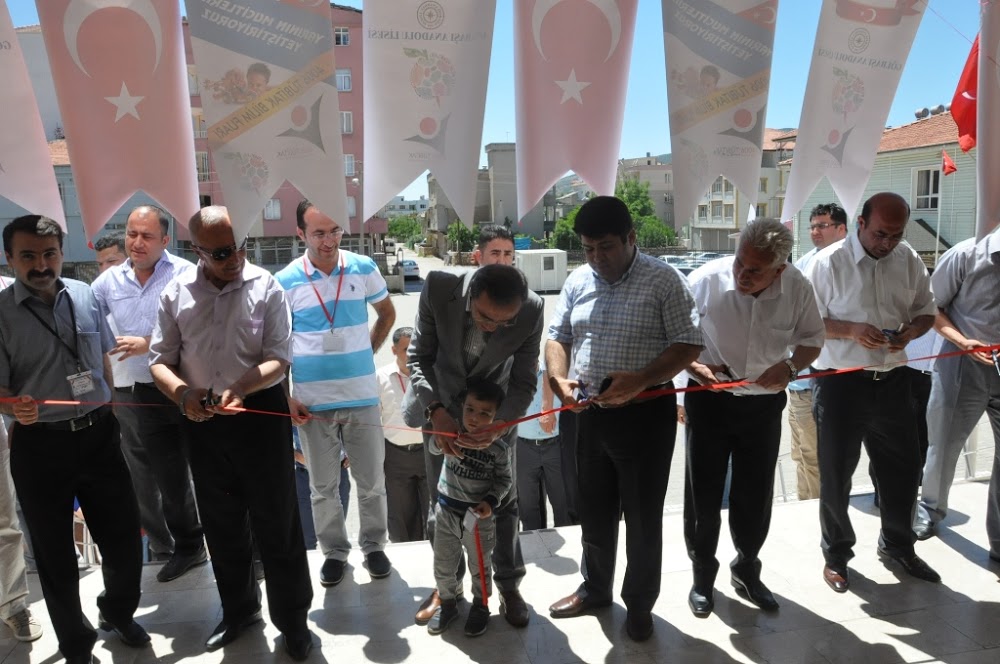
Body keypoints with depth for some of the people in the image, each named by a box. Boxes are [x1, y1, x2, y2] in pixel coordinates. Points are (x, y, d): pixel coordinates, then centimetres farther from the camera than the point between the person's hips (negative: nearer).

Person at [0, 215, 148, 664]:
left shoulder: (84, 295, 3)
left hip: (99, 436, 3)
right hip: (40, 446, -3)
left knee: (125, 542, 10)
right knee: (55, 555, 12)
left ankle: (118, 614, 39)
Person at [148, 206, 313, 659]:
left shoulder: (265, 287, -8)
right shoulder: (176, 293, 0)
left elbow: (279, 357, -10)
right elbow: (160, 359, 3)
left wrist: (240, 388, -27)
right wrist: (181, 393, -17)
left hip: (261, 415, -3)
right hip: (203, 423, 4)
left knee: (276, 523, 5)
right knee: (221, 525, 18)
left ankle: (293, 620, 23)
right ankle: (239, 609, 40)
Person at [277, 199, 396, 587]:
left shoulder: (363, 268, -2)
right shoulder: (285, 281, -5)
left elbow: (387, 314, 15)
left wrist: (367, 352, 7)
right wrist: (286, 397, -4)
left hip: (361, 395, 1)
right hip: (312, 400, -1)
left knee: (371, 480, 11)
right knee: (323, 485, 11)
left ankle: (373, 546, 31)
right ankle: (334, 551, 30)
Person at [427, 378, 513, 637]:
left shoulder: (498, 447, -15)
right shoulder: (453, 433, -11)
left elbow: (505, 479, -4)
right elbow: (434, 447, -17)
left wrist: (491, 502, -17)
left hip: (479, 516, -2)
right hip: (447, 510, 2)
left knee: (479, 566, 16)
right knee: (443, 565, 16)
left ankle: (480, 606, 39)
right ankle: (447, 603, 40)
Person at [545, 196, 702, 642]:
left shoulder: (663, 280, -10)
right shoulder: (577, 281, 5)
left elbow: (688, 344, -12)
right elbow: (558, 336, 10)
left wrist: (641, 380, -25)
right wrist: (558, 377, -10)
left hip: (646, 414, -4)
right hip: (591, 414, 5)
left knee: (643, 518, 9)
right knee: (594, 512, 19)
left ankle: (640, 604, 31)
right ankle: (595, 588, 40)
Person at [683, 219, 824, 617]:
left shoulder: (797, 288, -13)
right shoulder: (706, 279, -20)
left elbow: (812, 339, 3)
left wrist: (791, 364, -17)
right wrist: (696, 367, -25)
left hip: (764, 405, 2)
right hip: (709, 401, -2)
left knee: (756, 495, 13)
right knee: (703, 494, 6)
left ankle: (746, 569, 37)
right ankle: (702, 574, 28)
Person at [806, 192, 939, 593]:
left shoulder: (909, 260, 2)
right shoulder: (830, 262, -12)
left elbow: (926, 311, 12)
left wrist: (910, 331, -10)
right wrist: (851, 330, -24)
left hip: (892, 380, 5)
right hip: (841, 383, -4)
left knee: (903, 467, 17)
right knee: (836, 474, 7)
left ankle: (897, 544, 41)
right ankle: (836, 555, 27)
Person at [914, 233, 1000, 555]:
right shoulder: (967, 255, -10)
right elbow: (930, 308, -2)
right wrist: (962, 341, -16)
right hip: (963, 364, -1)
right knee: (943, 446, 10)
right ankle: (930, 509, 35)